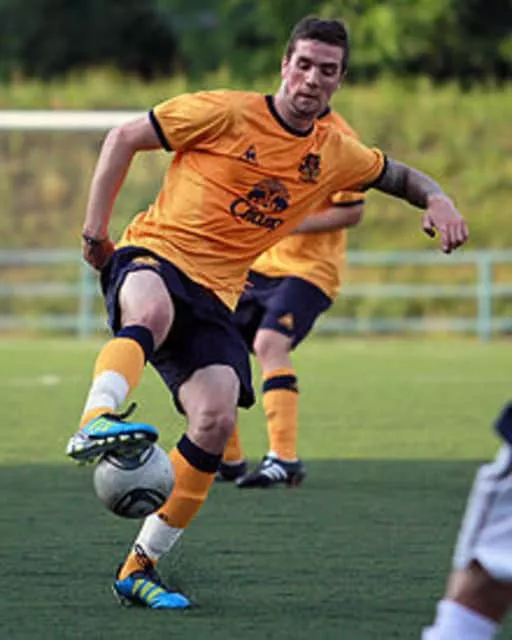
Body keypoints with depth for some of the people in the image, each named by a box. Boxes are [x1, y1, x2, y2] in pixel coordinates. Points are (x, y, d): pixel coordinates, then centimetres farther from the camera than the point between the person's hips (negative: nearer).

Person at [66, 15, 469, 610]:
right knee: (154, 309, -42)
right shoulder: (226, 113, -5)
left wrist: (436, 200, 5)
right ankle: (95, 422, -65)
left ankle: (140, 567, -5)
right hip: (152, 255, -4)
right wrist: (94, 230, -1)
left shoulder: (336, 155, 11)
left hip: (215, 294, 5)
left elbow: (398, 175, 29)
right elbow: (124, 137, 2)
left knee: (217, 419, -16)